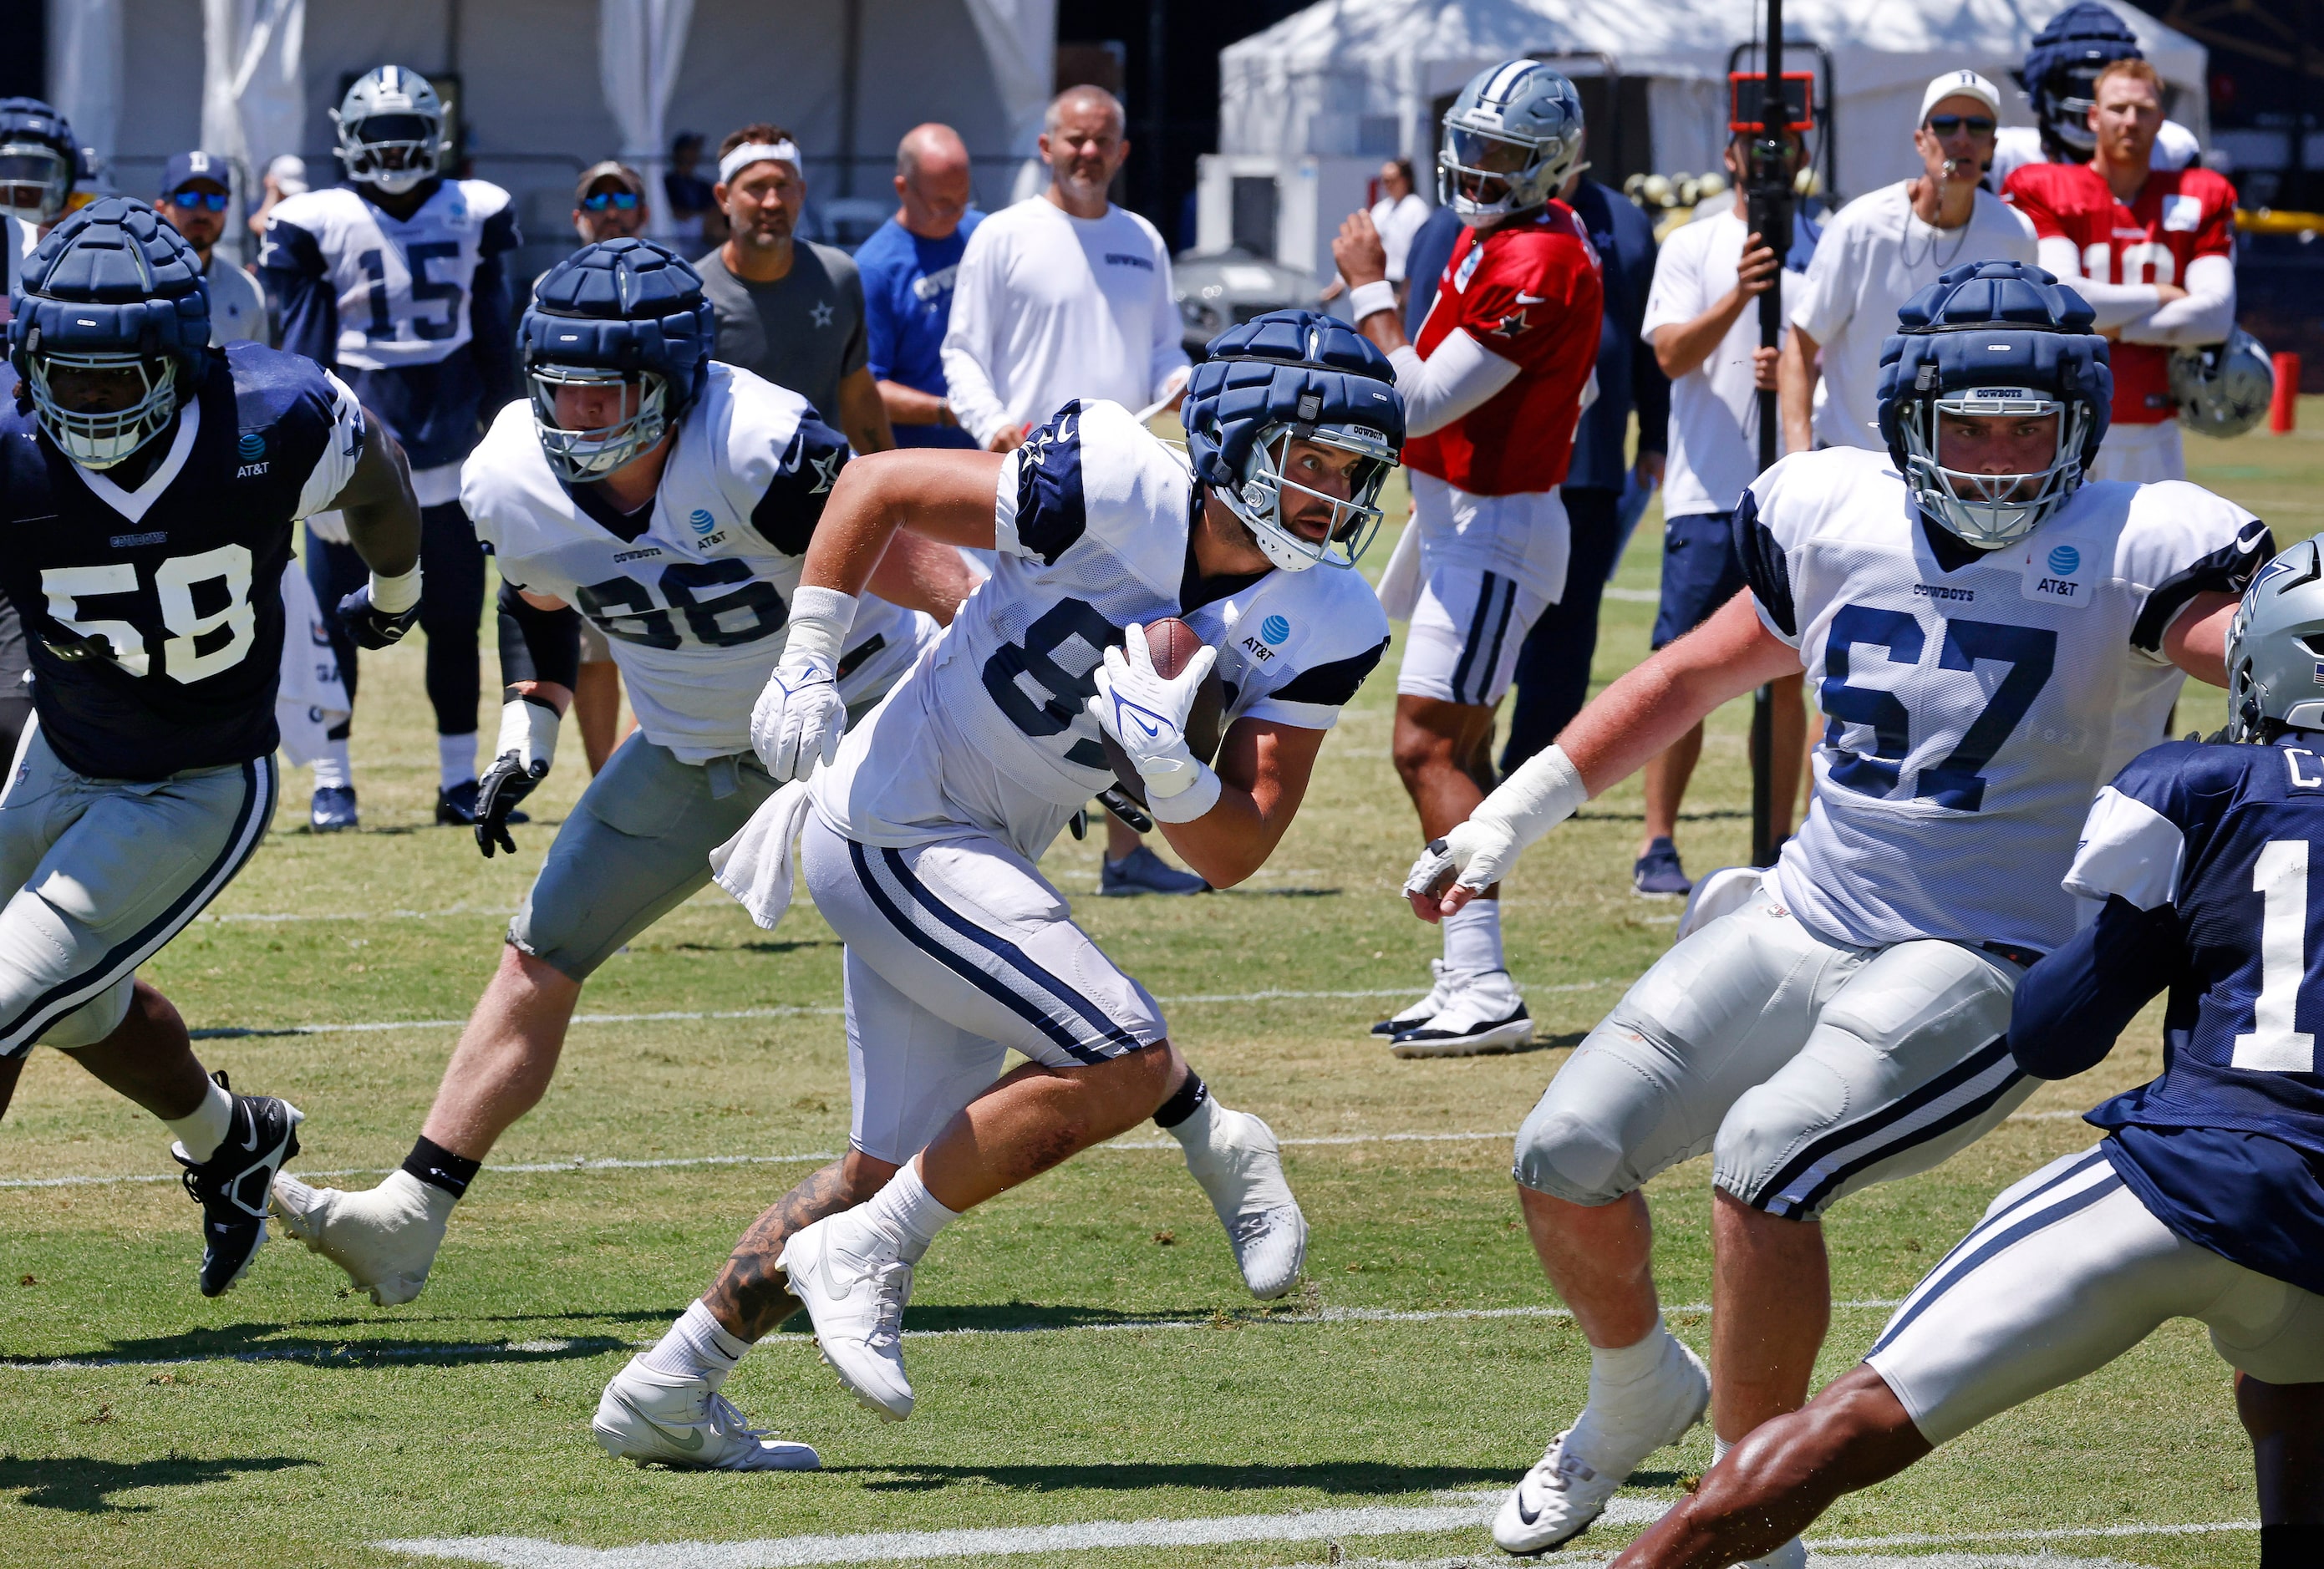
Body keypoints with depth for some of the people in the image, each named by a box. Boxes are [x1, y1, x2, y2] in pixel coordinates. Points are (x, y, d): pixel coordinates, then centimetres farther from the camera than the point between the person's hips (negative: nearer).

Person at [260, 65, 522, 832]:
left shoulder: (473, 216, 5)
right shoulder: (317, 226, -4)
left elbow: (494, 342, 11)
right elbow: (303, 348, -4)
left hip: (445, 456, 3)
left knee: (456, 625, 8)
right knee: (335, 625, 1)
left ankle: (460, 781, 16)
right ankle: (331, 783, 10)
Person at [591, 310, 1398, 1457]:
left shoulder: (1324, 629, -6)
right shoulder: (1117, 490, -22)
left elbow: (1234, 853, -8)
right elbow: (877, 487, -10)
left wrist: (1166, 761, -27)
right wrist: (805, 666, -14)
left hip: (978, 862, 8)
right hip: (895, 825, -8)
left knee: (894, 1167, 15)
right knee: (1126, 1063, -18)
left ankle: (667, 1389, 28)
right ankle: (863, 1257, -4)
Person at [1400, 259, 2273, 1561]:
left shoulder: (2127, 554, -9)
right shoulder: (1840, 522, 6)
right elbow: (1695, 678, 19)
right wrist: (1512, 817, 22)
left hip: (1982, 967, -6)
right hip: (1805, 924, 6)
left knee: (1763, 1159, -28)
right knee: (1568, 1161, 0)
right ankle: (1637, 1397, 32)